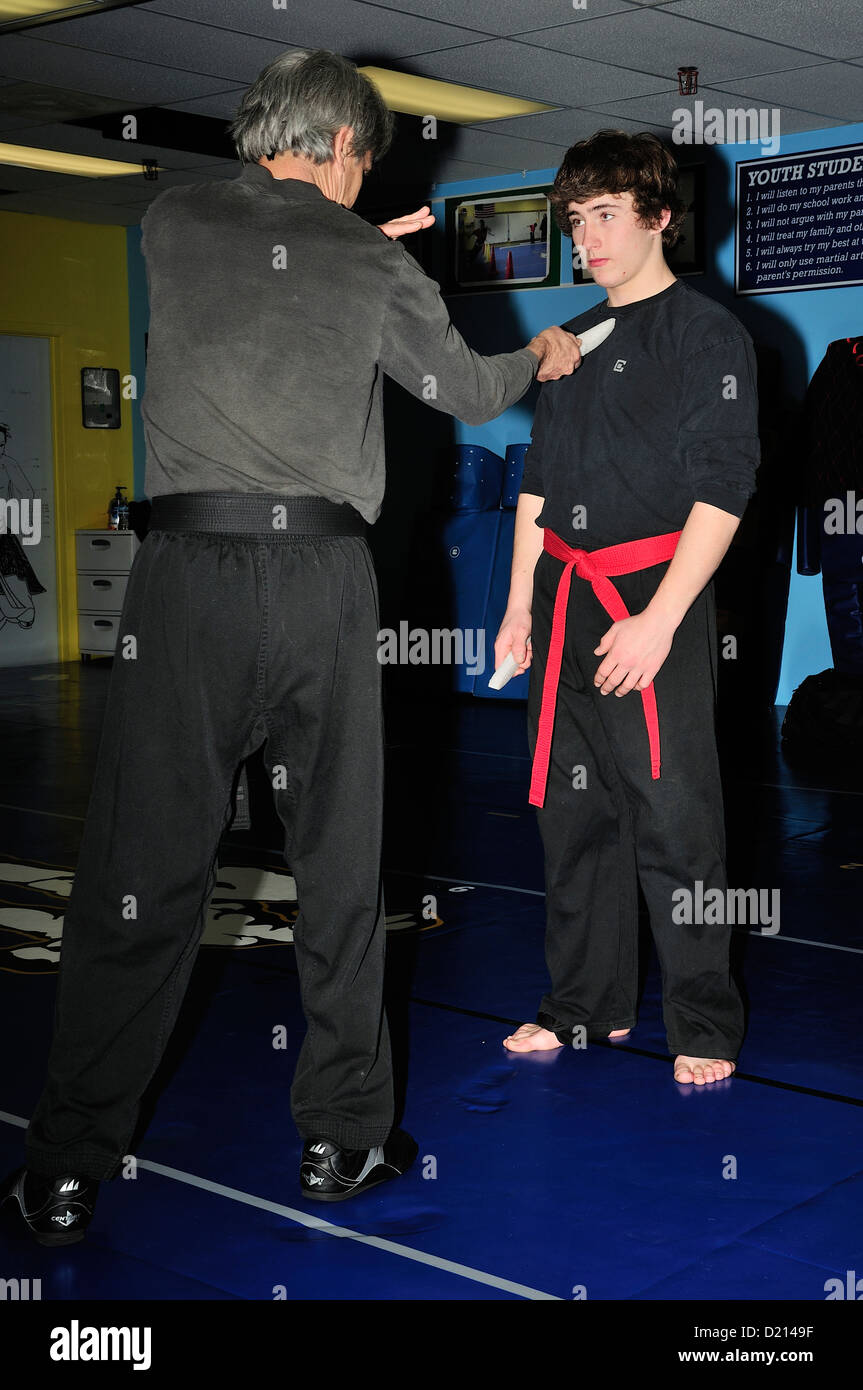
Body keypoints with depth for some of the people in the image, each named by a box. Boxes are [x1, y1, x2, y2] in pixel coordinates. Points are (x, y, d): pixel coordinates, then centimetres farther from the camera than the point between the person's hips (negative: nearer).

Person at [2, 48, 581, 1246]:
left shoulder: (173, 224, 8)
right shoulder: (373, 264, 6)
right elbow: (469, 391, 20)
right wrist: (540, 360, 40)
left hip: (188, 572, 0)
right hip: (322, 575, 0)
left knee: (143, 874, 3)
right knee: (340, 866, 12)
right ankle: (343, 1136, 21)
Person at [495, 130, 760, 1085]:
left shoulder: (708, 336, -3)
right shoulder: (571, 343, 17)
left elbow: (722, 491, -10)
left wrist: (658, 621, -17)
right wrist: (521, 605, 15)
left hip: (655, 598, -6)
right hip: (565, 603, 7)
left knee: (673, 817, -5)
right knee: (574, 812, 10)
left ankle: (703, 1027, 7)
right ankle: (589, 1005, 23)